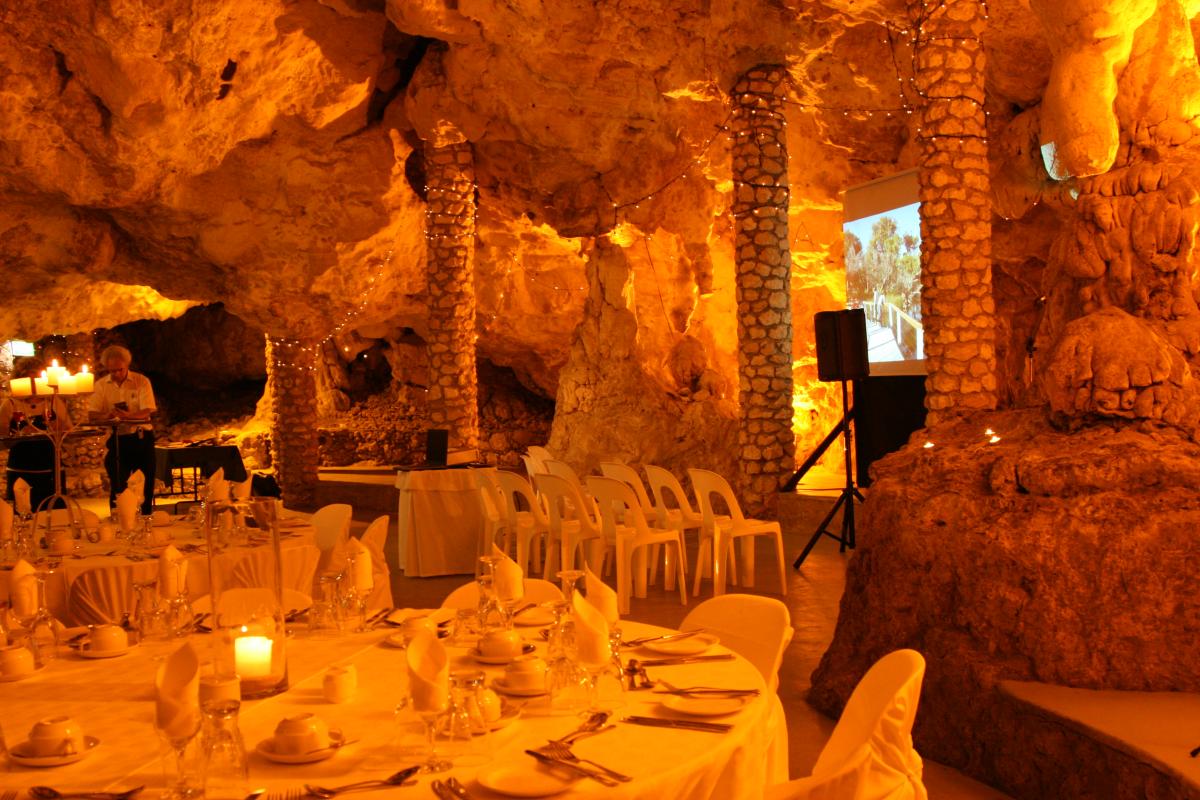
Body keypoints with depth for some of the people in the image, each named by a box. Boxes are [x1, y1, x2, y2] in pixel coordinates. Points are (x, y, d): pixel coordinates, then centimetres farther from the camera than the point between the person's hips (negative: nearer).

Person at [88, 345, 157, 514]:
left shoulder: (141, 381, -2)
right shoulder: (101, 385, 4)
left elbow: (147, 412, -11)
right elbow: (92, 414, -2)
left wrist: (128, 416, -31)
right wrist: (106, 416, -24)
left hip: (141, 438, -1)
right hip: (116, 440, 1)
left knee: (146, 485, 4)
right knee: (117, 486, 3)